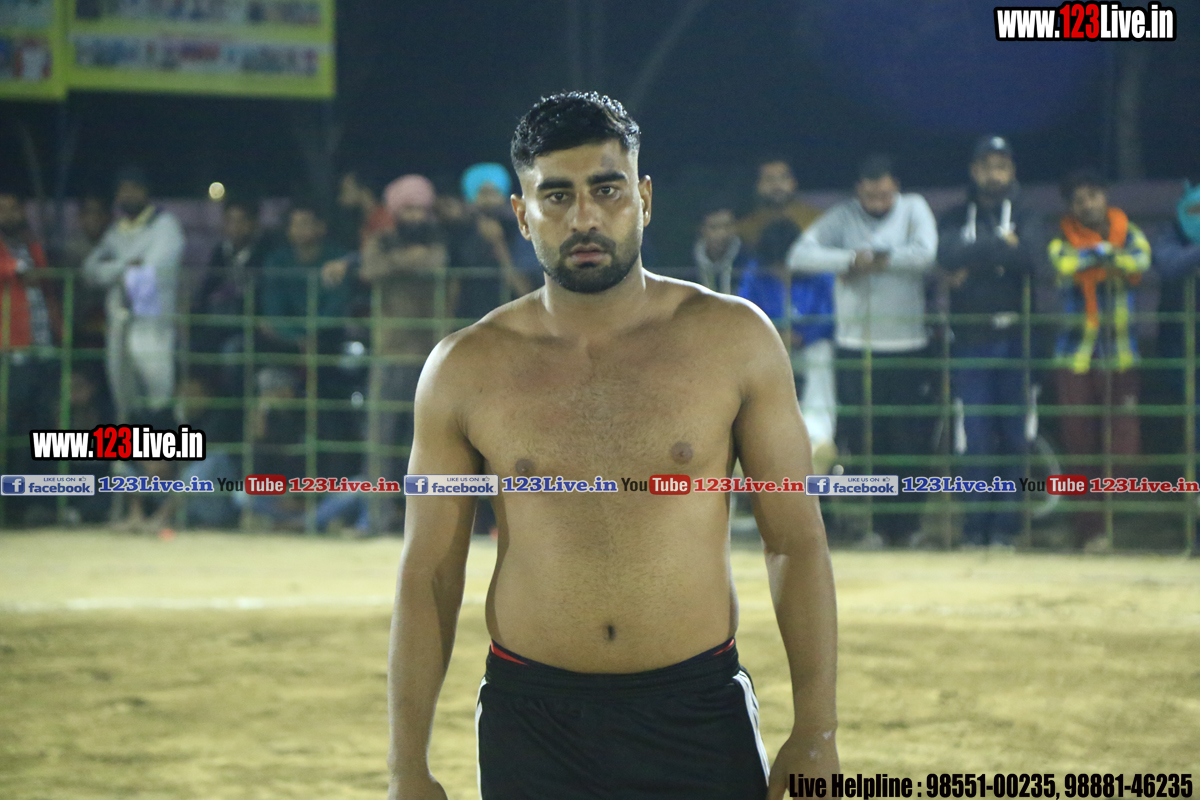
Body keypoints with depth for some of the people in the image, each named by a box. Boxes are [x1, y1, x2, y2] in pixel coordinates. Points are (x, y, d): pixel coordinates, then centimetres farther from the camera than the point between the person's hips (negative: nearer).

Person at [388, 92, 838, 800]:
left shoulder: (734, 338, -1)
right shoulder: (465, 370, 1)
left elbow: (797, 542, 1)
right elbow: (429, 573, 4)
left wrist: (816, 735, -4)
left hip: (698, 711, 0)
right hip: (532, 716, 1)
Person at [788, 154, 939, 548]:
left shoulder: (913, 209, 3)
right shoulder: (842, 217, 3)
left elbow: (925, 253, -15)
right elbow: (800, 255, -10)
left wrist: (874, 260, -11)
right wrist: (851, 259, -20)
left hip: (907, 347, 0)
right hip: (855, 348, 1)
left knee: (910, 439, 2)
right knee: (864, 441, 2)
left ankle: (906, 526, 12)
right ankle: (875, 525, 11)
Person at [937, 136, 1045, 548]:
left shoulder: (1025, 217, 7)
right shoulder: (956, 218, 10)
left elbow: (1032, 257, -14)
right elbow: (947, 255, -11)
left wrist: (973, 263, -11)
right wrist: (1000, 247, -12)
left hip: (1014, 339, -1)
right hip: (970, 340, 1)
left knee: (1014, 434, -1)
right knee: (975, 436, -3)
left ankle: (1006, 524, 4)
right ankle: (976, 523, 2)